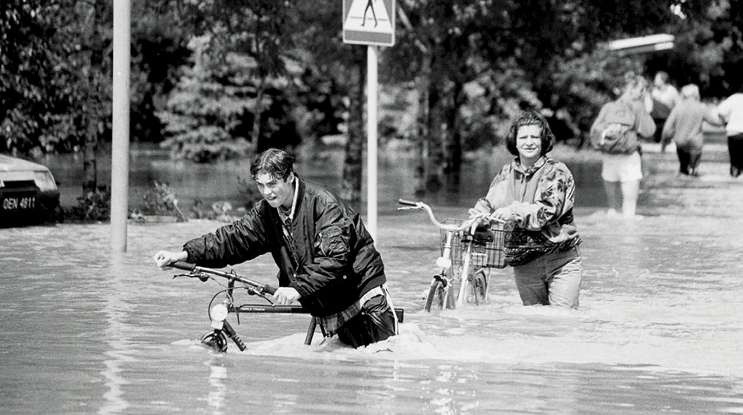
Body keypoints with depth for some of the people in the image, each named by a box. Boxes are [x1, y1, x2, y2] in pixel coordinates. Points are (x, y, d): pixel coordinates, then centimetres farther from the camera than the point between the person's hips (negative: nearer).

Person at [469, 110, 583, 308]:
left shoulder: (557, 172, -5)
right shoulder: (506, 174, 10)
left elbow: (547, 211, -17)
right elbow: (488, 202, 11)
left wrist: (515, 212, -29)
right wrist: (480, 213, -12)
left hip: (562, 263, -4)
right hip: (524, 266, 4)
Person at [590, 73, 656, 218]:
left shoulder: (607, 107, 7)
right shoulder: (636, 107, -6)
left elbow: (594, 131, 3)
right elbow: (648, 131, -5)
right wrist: (644, 112, 1)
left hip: (608, 157, 5)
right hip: (628, 158, -5)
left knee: (612, 205, 15)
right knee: (630, 205, 0)